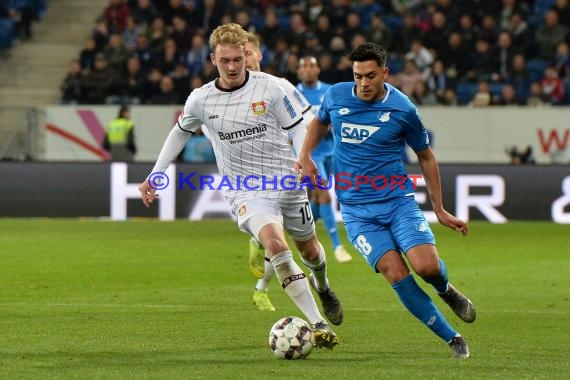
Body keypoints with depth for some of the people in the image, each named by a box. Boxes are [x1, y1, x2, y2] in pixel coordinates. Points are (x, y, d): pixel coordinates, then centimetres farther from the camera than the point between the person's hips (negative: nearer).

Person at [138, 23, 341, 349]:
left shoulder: (268, 87, -9)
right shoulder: (201, 100, -4)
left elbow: (297, 127, -3)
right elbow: (180, 132, 15)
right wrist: (155, 176, 13)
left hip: (287, 182, 1)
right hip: (245, 191, -1)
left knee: (309, 250, 21)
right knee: (274, 241, -30)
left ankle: (323, 286, 61)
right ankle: (319, 325, -30)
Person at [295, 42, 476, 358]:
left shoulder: (403, 109, -6)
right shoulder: (336, 96, -1)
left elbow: (425, 157, 8)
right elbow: (319, 122, 24)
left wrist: (440, 210, 9)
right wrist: (305, 156, 5)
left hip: (398, 199, -1)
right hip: (356, 210, 1)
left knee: (427, 266, -21)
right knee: (397, 274, -17)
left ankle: (446, 291, 19)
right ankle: (452, 339, -5)